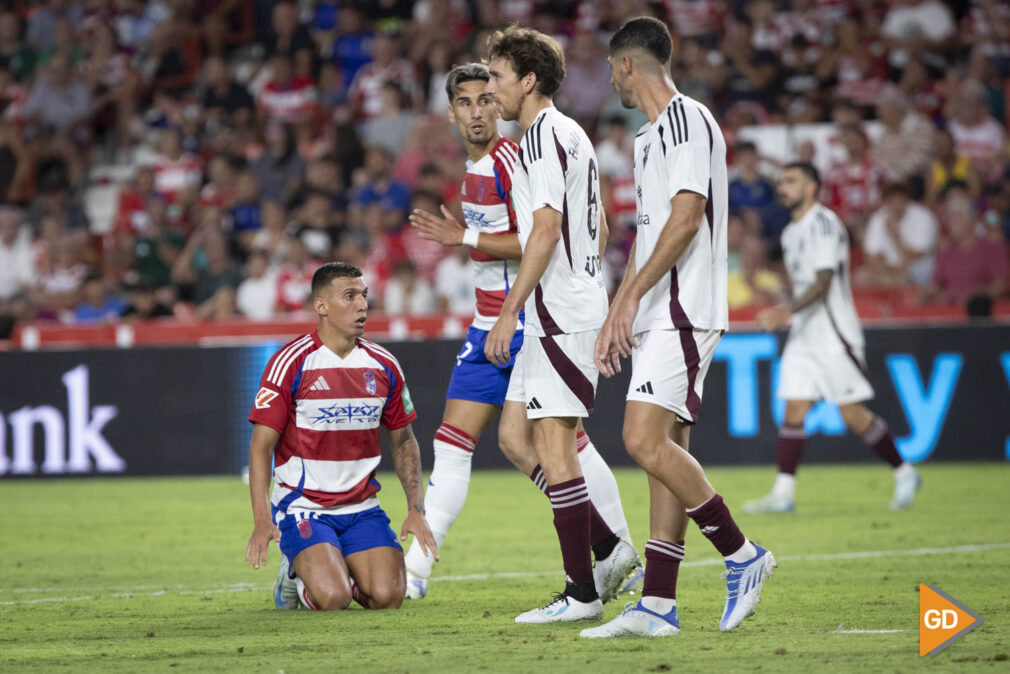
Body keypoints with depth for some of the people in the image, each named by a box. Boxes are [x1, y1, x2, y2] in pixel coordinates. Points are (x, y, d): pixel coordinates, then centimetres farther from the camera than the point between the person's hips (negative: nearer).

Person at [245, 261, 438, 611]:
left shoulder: (383, 366, 5)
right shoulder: (291, 363, -11)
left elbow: (403, 440, 16)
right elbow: (261, 446, -11)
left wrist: (416, 509, 4)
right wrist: (262, 521, -21)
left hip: (362, 507, 5)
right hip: (302, 506, -5)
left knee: (388, 597, -15)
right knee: (332, 599, -25)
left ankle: (337, 569, 18)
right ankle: (297, 572, 11)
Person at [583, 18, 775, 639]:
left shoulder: (687, 121, -9)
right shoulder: (652, 135, 22)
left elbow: (686, 218, -19)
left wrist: (632, 295, -21)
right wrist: (615, 318, 23)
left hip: (683, 310, -10)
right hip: (658, 317, 10)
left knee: (646, 440, -18)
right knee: (665, 449, 5)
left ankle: (742, 555, -9)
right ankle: (658, 606, 3)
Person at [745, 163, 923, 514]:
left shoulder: (825, 224, -13)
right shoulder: (791, 232, 15)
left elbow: (822, 284, -21)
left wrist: (788, 311, -32)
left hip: (835, 335, -8)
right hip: (803, 337, 8)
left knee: (853, 415, -5)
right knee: (794, 412, -2)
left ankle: (904, 472, 11)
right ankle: (783, 493, -5)